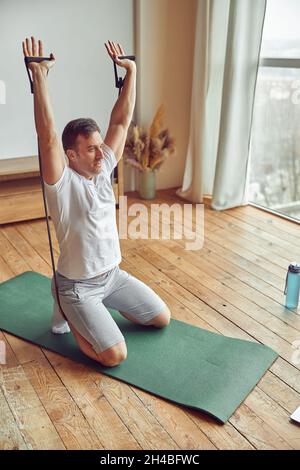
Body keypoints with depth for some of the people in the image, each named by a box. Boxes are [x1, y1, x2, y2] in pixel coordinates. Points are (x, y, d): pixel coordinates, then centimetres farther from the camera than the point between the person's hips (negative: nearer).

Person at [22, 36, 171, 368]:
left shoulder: (103, 168, -2)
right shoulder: (62, 182, -20)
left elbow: (121, 121, -1)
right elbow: (48, 137, -36)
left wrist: (131, 70, -3)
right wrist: (39, 76, -42)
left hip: (113, 274, 7)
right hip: (78, 284, -7)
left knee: (163, 318, 13)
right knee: (115, 355, -15)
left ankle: (98, 305, 27)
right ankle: (67, 309, 11)